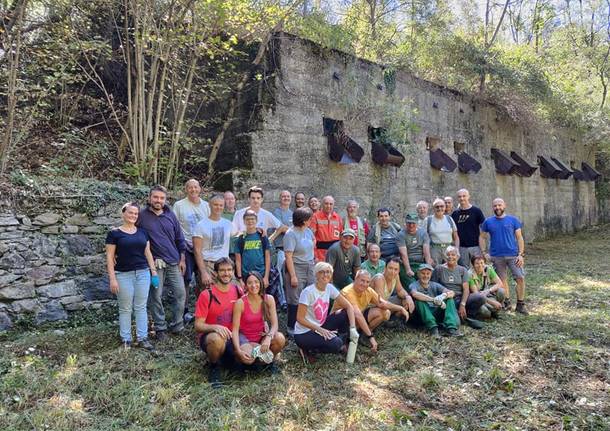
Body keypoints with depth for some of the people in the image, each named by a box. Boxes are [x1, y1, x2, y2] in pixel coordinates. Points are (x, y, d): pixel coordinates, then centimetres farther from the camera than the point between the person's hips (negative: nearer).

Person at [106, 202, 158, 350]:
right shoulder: (114, 233, -4)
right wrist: (112, 278, -10)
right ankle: (126, 340, 16)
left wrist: (153, 271, 8)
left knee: (141, 307, 7)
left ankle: (142, 338, 14)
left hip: (143, 273, 4)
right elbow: (109, 257, -5)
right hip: (123, 275, -3)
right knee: (125, 308, 5)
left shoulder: (142, 232, 9)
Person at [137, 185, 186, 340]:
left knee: (180, 294, 4)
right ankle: (160, 328, 18)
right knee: (155, 296, 4)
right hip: (155, 263, -3)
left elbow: (179, 238, 11)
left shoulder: (170, 215, 7)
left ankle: (177, 325, 20)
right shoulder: (142, 216, -2)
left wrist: (182, 259, 8)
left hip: (174, 262, 3)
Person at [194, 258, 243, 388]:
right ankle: (214, 366, -6)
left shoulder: (238, 291, -1)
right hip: (209, 337, -5)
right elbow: (198, 326, -14)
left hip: (232, 336, 5)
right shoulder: (206, 295, -14)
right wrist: (215, 327, -33)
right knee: (217, 338, -39)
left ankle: (222, 356, 14)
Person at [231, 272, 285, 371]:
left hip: (261, 336, 3)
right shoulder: (240, 303, -17)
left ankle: (271, 360, 2)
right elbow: (235, 329, -16)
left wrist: (268, 338, -34)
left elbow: (274, 324, -13)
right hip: (245, 337, -3)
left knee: (280, 338, -29)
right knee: (248, 359, -34)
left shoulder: (268, 299, -9)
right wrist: (238, 350, -30)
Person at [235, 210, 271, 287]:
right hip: (245, 276, 0)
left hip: (261, 275, 0)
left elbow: (267, 258, 4)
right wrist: (240, 279, -2)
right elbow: (238, 260, 6)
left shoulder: (262, 237, 5)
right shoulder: (241, 239, 6)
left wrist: (266, 277, -3)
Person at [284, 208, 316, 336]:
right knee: (296, 300, 1)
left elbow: (313, 240, 29)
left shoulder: (308, 231, 6)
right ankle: (291, 327, 14)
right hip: (296, 268, -7)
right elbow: (288, 256, -19)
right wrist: (293, 276, -22)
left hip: (310, 267, 7)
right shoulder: (291, 234, -16)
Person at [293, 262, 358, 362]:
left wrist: (352, 328, -13)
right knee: (336, 345, -26)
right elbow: (300, 318, -20)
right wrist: (320, 330, -24)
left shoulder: (330, 288, -4)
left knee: (346, 314, -7)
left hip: (321, 326, 7)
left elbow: (348, 307, -1)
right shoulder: (308, 292, -22)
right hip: (304, 333, -6)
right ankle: (307, 349, -2)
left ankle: (338, 342, 6)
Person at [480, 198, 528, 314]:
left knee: (520, 278, -7)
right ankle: (506, 302, 25)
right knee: (502, 280, 9)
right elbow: (482, 237, 10)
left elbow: (519, 238, 2)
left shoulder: (513, 220, 1)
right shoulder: (488, 222, 3)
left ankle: (520, 305, 6)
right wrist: (485, 253, 0)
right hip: (496, 256, 1)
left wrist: (521, 254, -6)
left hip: (513, 255, -1)